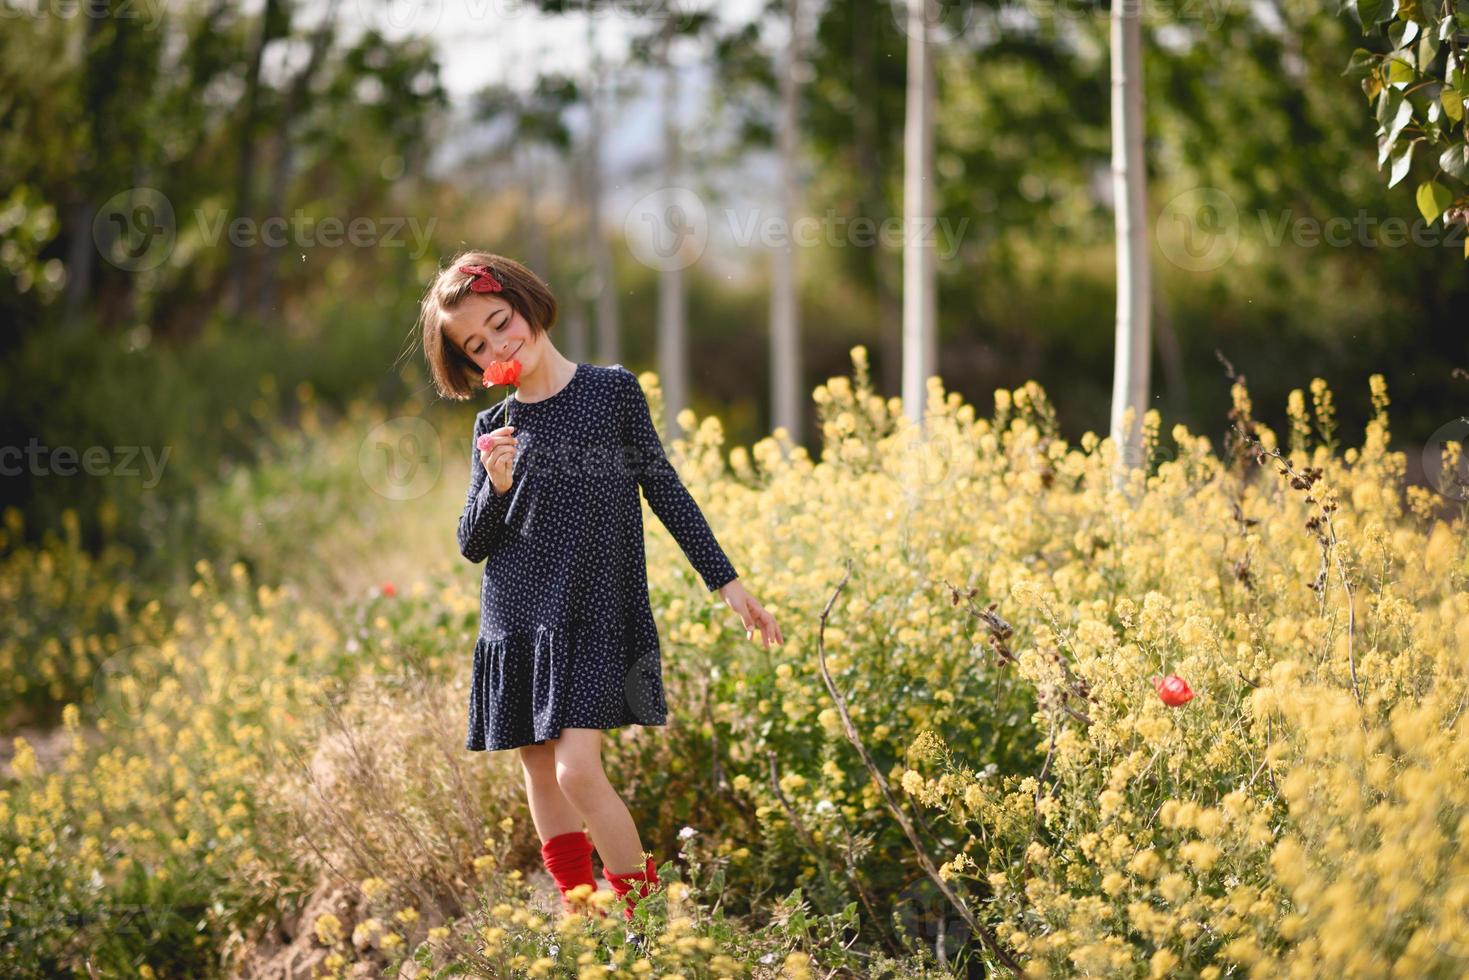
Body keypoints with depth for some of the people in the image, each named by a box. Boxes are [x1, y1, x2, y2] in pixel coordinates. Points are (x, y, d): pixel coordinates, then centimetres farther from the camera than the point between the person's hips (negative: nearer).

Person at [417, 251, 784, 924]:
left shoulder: (614, 390, 0)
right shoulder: (494, 427, 7)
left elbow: (665, 490, 4)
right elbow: (472, 545, 7)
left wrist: (727, 582, 3)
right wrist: (497, 488, -13)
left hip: (594, 618, -4)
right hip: (516, 620, 4)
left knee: (577, 770, -16)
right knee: (540, 774, 5)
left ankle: (646, 911, -5)